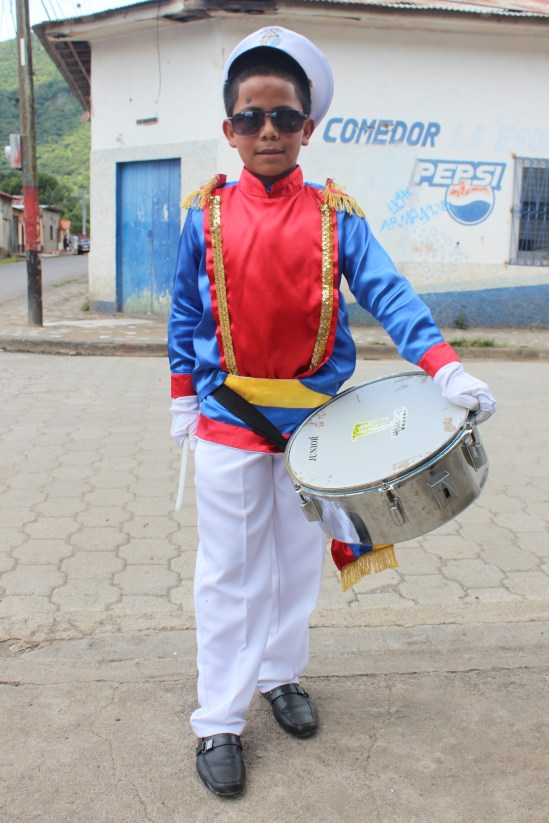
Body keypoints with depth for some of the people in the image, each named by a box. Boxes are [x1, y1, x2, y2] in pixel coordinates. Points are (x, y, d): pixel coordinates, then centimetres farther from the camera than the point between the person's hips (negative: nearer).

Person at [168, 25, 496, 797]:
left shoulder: (335, 215, -3)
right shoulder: (207, 214, -2)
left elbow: (387, 292, -10)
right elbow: (186, 312, 5)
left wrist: (445, 368, -23)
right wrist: (184, 401, 6)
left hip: (313, 416, 1)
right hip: (229, 417, -1)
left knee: (299, 558, 15)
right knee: (229, 570, 6)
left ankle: (282, 674, 38)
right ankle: (219, 720, 19)